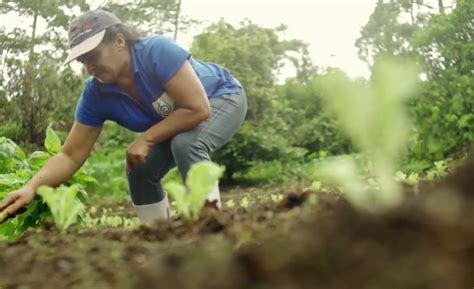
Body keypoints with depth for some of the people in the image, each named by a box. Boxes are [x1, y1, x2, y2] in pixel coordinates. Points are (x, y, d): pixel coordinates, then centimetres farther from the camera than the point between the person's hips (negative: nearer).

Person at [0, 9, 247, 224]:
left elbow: (198, 109, -37)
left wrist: (146, 139, -32)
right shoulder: (95, 94, -18)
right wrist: (32, 187, -34)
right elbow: (71, 156, -17)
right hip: (177, 125, 6)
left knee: (186, 143, -34)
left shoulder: (158, 52, -35)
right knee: (139, 170, -8)